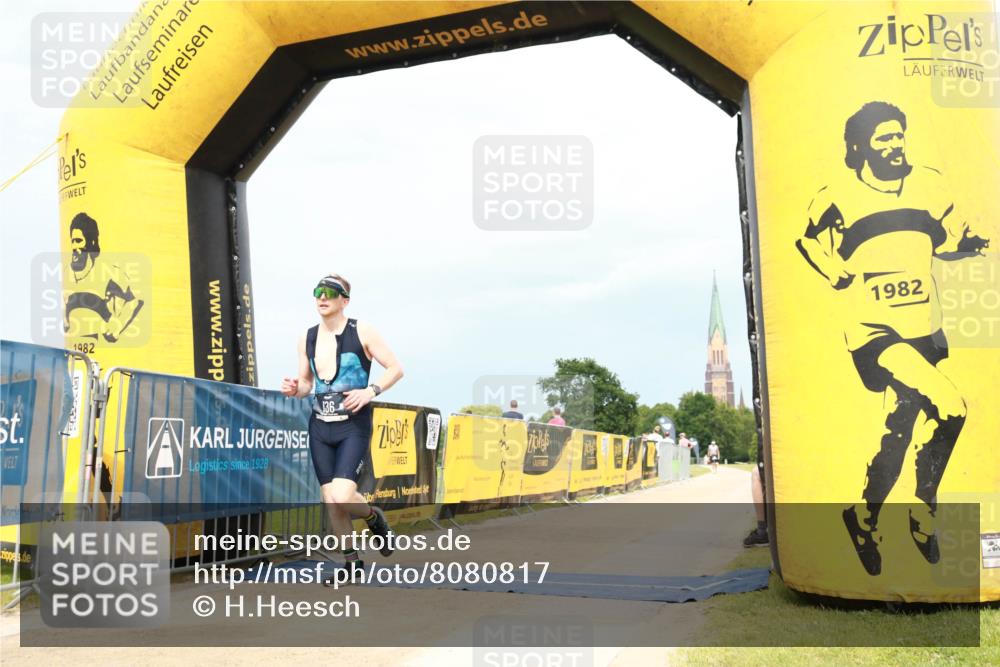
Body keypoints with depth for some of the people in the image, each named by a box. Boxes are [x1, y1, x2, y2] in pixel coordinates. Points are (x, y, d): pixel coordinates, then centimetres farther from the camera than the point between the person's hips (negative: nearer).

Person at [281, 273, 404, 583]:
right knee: (330, 502, 5)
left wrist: (371, 391, -19)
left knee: (341, 498, -17)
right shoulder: (307, 338, 9)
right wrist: (295, 389, -4)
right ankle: (353, 563, 22)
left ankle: (374, 516, 17)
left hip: (353, 427, -5)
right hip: (320, 427, 5)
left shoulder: (361, 331, -5)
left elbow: (396, 368, -4)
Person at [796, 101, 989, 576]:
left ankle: (866, 519, 30)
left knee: (901, 427, 7)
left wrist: (971, 243, 0)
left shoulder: (928, 184, 7)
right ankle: (922, 515, 2)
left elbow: (948, 239, 18)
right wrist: (840, 277, -7)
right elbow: (810, 243, 5)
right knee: (949, 409, -20)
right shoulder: (837, 197, -7)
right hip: (873, 331, -6)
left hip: (925, 332, 6)